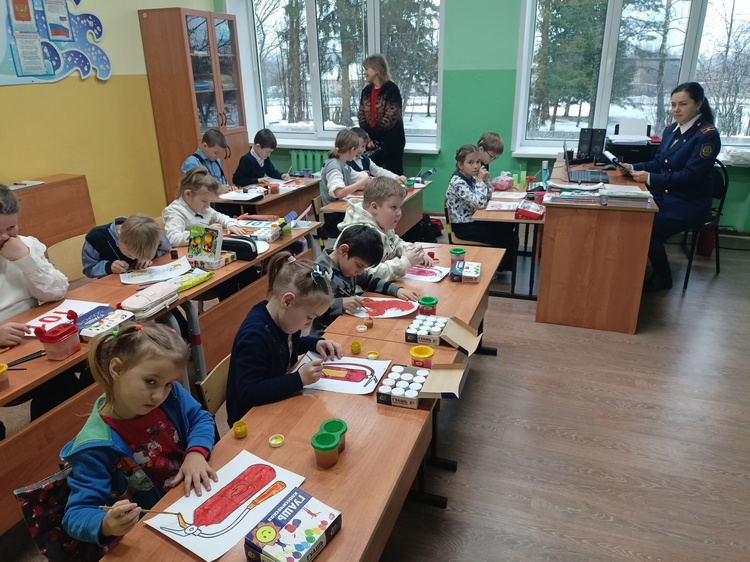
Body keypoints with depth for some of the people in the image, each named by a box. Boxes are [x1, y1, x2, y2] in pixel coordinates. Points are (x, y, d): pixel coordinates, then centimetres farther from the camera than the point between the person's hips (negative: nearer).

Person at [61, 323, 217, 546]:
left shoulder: (170, 396, -9)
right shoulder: (96, 446, -22)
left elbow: (201, 419, 7)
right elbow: (75, 516, -21)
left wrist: (196, 452, -13)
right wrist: (107, 524, -42)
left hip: (194, 499, 4)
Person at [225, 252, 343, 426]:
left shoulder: (280, 320, -5)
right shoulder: (254, 335, -31)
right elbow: (247, 394, -32)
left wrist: (315, 343, -1)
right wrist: (299, 379, -33)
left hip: (275, 404, 8)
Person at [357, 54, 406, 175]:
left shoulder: (391, 90, -10)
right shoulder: (366, 91, 11)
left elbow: (390, 118, -16)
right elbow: (361, 116, 8)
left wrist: (372, 133, -12)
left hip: (391, 142, -6)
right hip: (371, 142, 6)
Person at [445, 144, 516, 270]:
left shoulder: (472, 177, 3)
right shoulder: (457, 182, -22)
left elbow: (488, 196, 14)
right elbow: (479, 203, -29)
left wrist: (485, 179, -4)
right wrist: (480, 181, -19)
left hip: (474, 220, 8)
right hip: (464, 226, -8)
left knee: (508, 229, 6)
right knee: (504, 238, -7)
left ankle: (502, 265, 21)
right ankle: (499, 267, 18)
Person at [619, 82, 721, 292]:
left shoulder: (708, 135, -14)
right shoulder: (671, 130, 9)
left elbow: (690, 175, -20)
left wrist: (650, 178, -24)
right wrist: (633, 168, -4)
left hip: (689, 203, -7)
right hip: (664, 195, 7)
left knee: (647, 226, -25)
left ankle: (662, 277, -3)